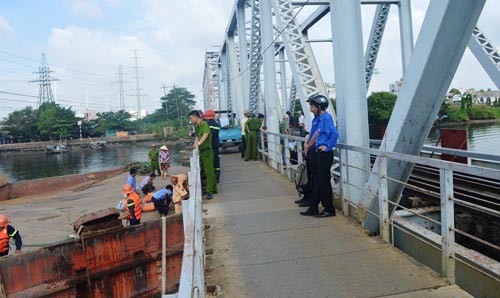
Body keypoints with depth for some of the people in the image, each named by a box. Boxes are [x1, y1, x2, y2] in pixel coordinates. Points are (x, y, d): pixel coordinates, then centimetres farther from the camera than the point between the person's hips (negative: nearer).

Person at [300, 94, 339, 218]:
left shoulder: (326, 117, -16)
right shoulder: (320, 118, 12)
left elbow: (334, 133, -26)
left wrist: (327, 146, -19)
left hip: (325, 154, -9)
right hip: (320, 153, 9)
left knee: (324, 182, -1)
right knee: (317, 181, 13)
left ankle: (329, 210, 11)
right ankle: (313, 208, 20)